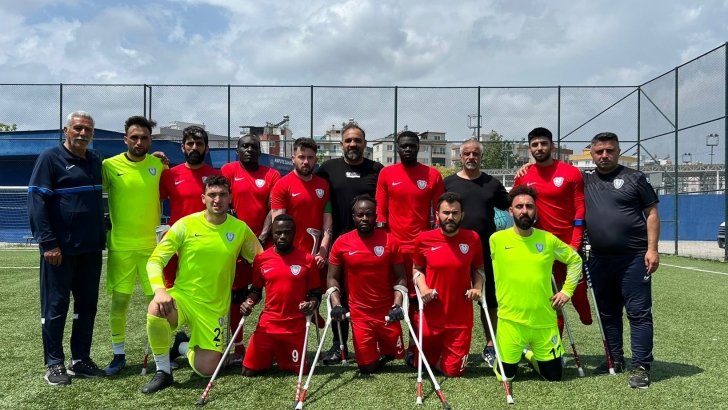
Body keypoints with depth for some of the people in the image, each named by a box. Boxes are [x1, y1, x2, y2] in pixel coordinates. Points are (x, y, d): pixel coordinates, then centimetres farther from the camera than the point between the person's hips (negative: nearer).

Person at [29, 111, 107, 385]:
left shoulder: (97, 161, 11)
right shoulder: (50, 158, -6)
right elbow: (36, 201, -11)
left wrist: (102, 235, 7)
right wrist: (48, 243, -15)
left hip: (91, 248, 6)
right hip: (61, 249, -6)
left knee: (87, 305, 10)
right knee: (55, 307, 3)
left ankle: (80, 359, 21)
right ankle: (54, 364, 14)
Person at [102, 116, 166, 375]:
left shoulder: (159, 165, 1)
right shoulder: (110, 165, -4)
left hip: (152, 244, 1)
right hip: (120, 246, -1)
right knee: (119, 301, 5)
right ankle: (119, 355, 22)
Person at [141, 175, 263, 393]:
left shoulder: (240, 229, -5)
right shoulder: (185, 224, -8)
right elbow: (155, 260, -9)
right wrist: (159, 289, -28)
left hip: (214, 307, 1)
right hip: (182, 295, -1)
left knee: (207, 370, -4)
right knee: (156, 309, -36)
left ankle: (183, 346, 32)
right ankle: (163, 372, -10)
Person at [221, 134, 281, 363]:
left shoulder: (272, 175, 6)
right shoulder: (228, 171, 4)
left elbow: (273, 210, 0)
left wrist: (262, 237, -12)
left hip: (265, 242, 1)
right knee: (236, 295, 6)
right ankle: (238, 348, 16)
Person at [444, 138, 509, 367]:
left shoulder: (493, 183, 10)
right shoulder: (448, 183, 3)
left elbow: (511, 206, 14)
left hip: (488, 250, 2)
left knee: (490, 299, 7)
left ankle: (490, 346, 20)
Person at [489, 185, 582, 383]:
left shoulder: (548, 239, -2)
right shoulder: (496, 239, -7)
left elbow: (575, 260, 13)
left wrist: (567, 291, 6)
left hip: (544, 321, 2)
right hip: (511, 320, -2)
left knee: (554, 375, 11)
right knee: (506, 375, 5)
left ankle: (531, 355, 40)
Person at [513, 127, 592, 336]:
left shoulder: (572, 173, -4)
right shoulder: (523, 177, 3)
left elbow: (580, 209, -5)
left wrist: (575, 243, -11)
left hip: (570, 244, -2)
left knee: (577, 289, 1)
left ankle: (589, 324, 31)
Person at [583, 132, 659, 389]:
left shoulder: (634, 178, 2)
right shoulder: (584, 180, 10)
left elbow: (652, 214, 0)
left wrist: (652, 249, -9)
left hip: (634, 258, -4)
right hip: (600, 260, 4)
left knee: (639, 313, -2)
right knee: (608, 313, 13)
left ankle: (641, 367, 3)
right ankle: (615, 360, 25)